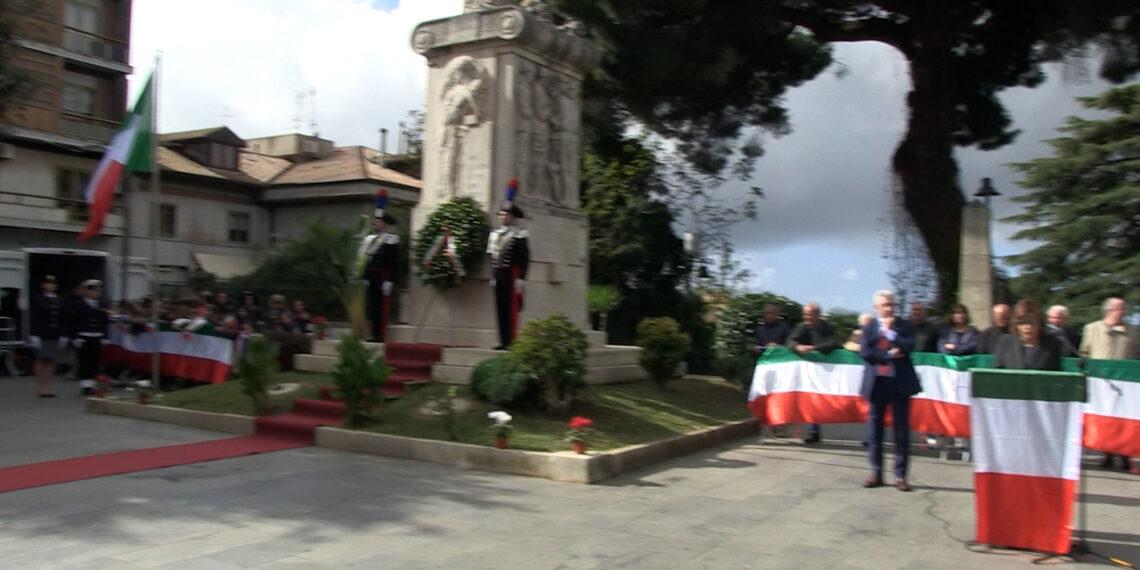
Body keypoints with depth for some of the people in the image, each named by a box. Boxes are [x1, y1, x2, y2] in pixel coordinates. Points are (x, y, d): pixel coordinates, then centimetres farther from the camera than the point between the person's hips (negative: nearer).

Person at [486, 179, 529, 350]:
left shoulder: (519, 235, -6)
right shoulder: (494, 234, 15)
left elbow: (525, 259, -11)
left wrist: (521, 278, -16)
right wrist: (493, 276, 15)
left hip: (512, 274, -7)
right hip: (499, 274, 7)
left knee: (511, 308, -6)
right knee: (500, 308, 8)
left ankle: (512, 341, -2)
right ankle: (504, 341, 14)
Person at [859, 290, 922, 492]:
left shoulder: (904, 327, 7)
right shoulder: (869, 328, 9)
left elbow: (909, 346, -11)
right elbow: (864, 352, -6)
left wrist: (890, 331, -10)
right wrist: (890, 354, -12)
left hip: (900, 382, -1)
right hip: (877, 382, 1)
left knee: (902, 430, 1)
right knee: (874, 429, 6)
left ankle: (900, 475, 8)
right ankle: (876, 473, 16)